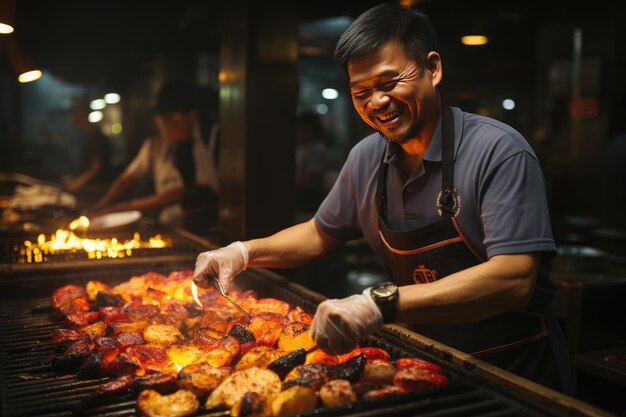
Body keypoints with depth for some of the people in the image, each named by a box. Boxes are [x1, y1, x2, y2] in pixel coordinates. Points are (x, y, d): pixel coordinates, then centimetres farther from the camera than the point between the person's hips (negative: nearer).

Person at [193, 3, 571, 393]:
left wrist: (382, 303, -41)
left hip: (516, 370, -4)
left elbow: (514, 279, -32)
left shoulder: (498, 151, -22)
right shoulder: (367, 159, -4)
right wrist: (244, 252, -5)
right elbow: (321, 234, 11)